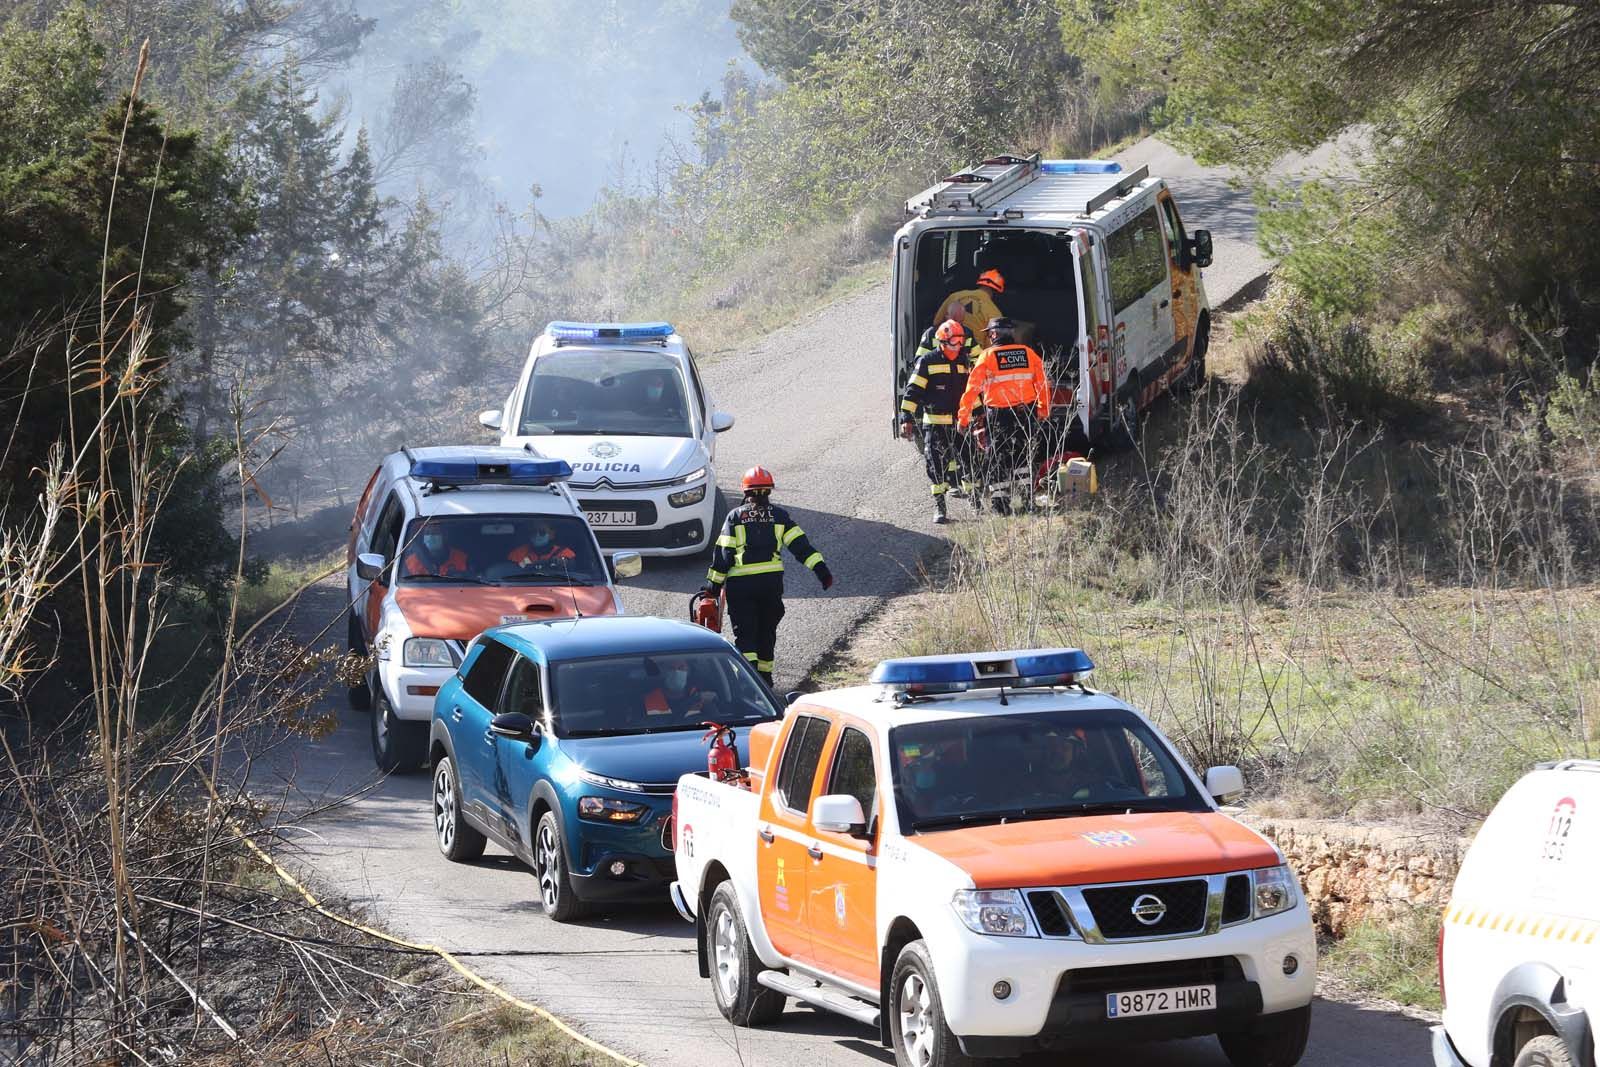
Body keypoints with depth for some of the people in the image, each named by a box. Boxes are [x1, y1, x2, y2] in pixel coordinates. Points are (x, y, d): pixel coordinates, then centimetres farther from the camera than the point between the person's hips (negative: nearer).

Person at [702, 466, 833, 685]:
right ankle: (765, 675, 26)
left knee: (744, 632, -3)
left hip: (740, 583, -2)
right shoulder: (779, 515, 7)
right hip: (772, 581, 2)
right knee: (767, 630, 18)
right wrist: (820, 569, -2)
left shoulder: (735, 516, 3)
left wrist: (713, 584, 5)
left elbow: (723, 553, 0)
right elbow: (800, 544, 0)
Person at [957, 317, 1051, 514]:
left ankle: (1001, 503, 1)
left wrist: (963, 417, -1)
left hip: (999, 415, -3)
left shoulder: (987, 356, -3)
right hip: (1027, 413, 3)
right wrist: (1044, 411, 23)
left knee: (998, 461, 5)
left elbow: (973, 389, -5)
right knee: (1024, 458, 18)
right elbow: (1042, 385, 10)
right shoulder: (1029, 354, 6)